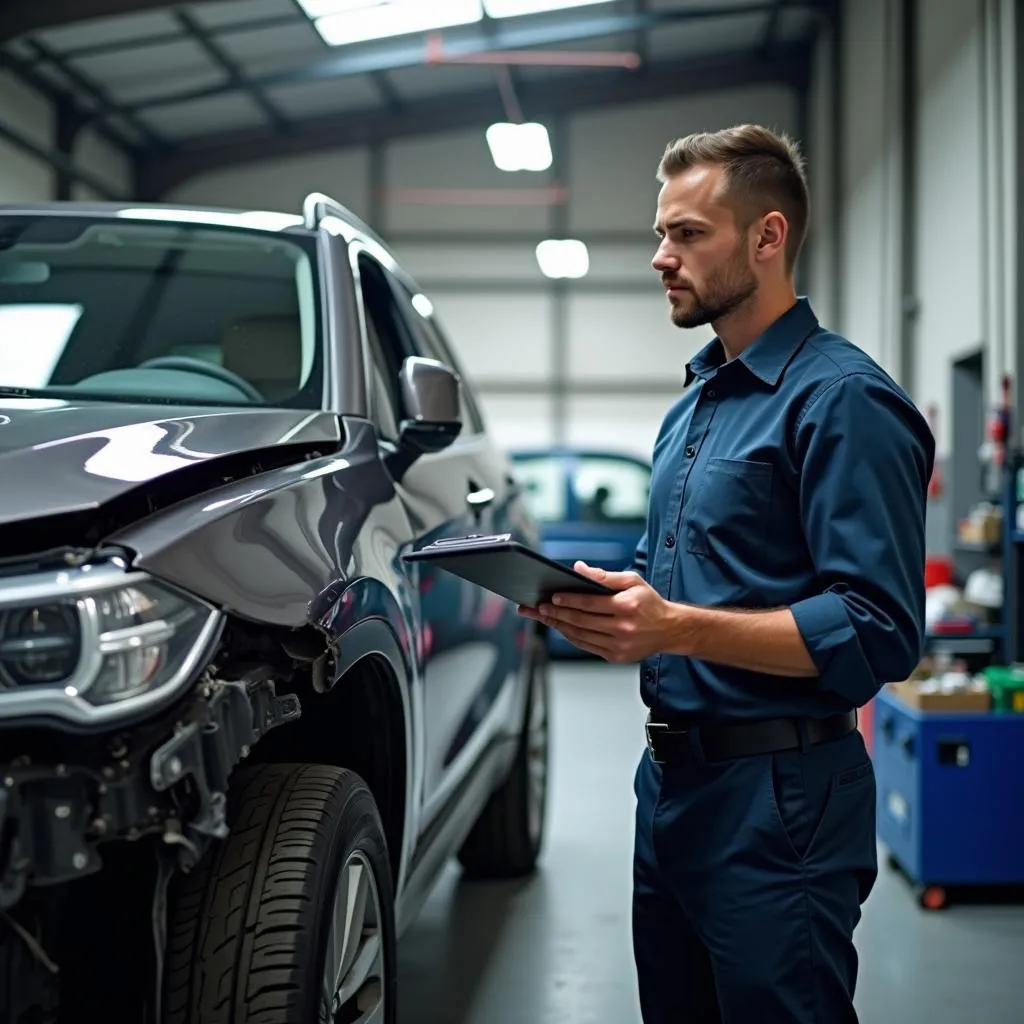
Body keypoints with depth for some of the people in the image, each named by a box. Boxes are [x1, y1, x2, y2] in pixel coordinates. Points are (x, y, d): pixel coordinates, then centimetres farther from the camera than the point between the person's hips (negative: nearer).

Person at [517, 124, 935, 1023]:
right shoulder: (695, 402, 16)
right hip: (672, 780, 9)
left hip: (779, 797, -9)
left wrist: (676, 627, -27)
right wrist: (595, 603, 3)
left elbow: (881, 632, -21)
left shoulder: (842, 399, -14)